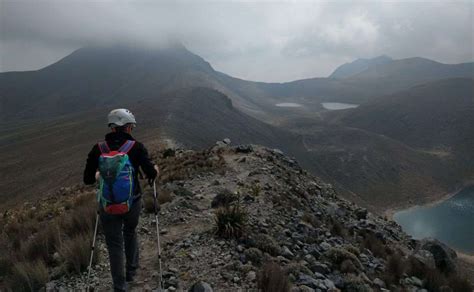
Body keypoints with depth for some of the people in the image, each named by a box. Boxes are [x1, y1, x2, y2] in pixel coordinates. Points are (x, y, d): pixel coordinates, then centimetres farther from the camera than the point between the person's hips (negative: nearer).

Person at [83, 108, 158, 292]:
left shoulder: (98, 149, -6)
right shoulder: (136, 147, -11)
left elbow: (88, 180, -1)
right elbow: (150, 174, -15)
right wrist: (155, 170, 8)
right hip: (133, 202, 0)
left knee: (115, 245, 15)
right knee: (130, 233, 29)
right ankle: (131, 271, 42)